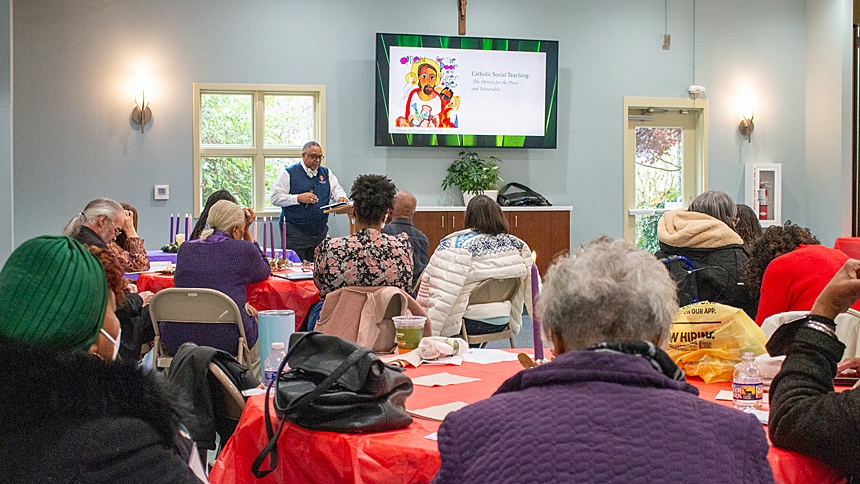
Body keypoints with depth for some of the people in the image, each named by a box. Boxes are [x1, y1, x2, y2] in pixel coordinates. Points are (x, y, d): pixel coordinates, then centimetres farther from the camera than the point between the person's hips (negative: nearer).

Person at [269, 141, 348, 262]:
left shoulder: (326, 173, 15)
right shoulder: (289, 173, 1)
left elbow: (337, 189, 13)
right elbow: (274, 198, -4)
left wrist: (341, 198, -12)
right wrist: (298, 198, -15)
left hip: (320, 232, 4)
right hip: (294, 232, -4)